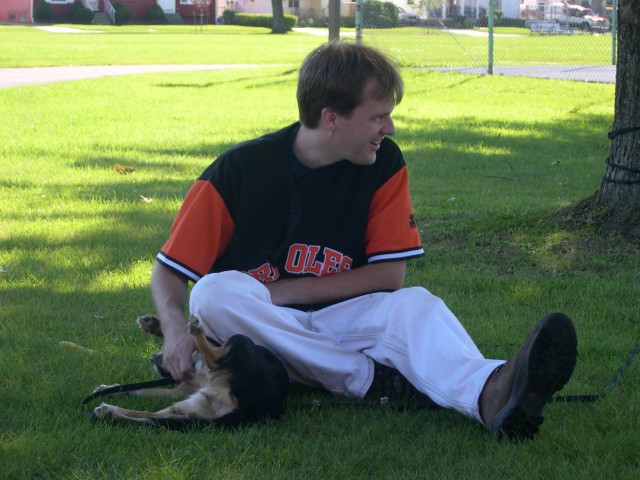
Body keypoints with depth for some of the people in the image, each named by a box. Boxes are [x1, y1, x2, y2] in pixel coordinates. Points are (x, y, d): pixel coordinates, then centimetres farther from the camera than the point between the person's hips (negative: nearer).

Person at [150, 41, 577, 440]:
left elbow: (389, 275, -1)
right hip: (258, 327, -1)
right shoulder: (239, 170, -9)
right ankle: (373, 378, -30)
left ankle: (489, 395, -60)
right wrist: (176, 329, -28)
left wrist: (285, 292, -9)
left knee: (415, 304, -27)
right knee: (214, 293, -33)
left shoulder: (385, 164, -1)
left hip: (339, 321, 2)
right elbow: (170, 270, -6)